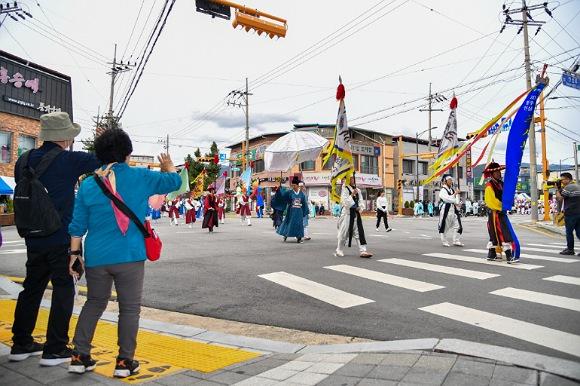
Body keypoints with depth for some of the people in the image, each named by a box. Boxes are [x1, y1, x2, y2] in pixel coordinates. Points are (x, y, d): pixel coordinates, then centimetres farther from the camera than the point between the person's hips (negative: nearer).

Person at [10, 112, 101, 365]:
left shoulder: (24, 160, 7)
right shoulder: (69, 160, -13)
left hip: (33, 239, 7)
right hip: (62, 239, -6)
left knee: (31, 288, 17)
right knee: (63, 290, 3)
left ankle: (21, 344, 28)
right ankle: (55, 350, 7)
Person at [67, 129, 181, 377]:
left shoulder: (88, 184, 4)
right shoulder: (139, 177, -4)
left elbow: (78, 225, 5)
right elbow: (174, 181, 8)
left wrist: (75, 253, 14)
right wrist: (168, 166, 28)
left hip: (96, 257, 4)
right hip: (129, 257, -3)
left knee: (94, 304, 20)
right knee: (129, 308, 8)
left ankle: (79, 356, 23)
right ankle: (124, 361, 14)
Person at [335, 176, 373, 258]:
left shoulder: (357, 190, 12)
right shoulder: (345, 189, -6)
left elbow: (361, 201, 12)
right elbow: (345, 201, -15)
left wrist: (360, 208, -6)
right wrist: (352, 194, -18)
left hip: (356, 214, 6)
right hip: (347, 213, -5)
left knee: (359, 232, 0)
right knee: (344, 232, 2)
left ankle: (363, 251, -1)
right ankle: (339, 250, 17)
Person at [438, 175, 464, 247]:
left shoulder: (452, 190, 17)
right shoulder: (443, 190, -6)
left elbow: (457, 199, 12)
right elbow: (447, 198, -19)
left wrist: (456, 203, -10)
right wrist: (455, 193, -10)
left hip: (453, 210, 7)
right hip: (446, 210, -7)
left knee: (457, 226, 3)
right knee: (445, 227, -2)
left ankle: (456, 241, 10)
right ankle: (444, 242, 8)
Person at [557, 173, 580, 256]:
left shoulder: (568, 187, -12)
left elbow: (559, 198, -13)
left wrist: (557, 189, -3)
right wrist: (561, 189, 16)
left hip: (570, 214, -8)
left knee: (569, 232, 3)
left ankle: (570, 249, 9)